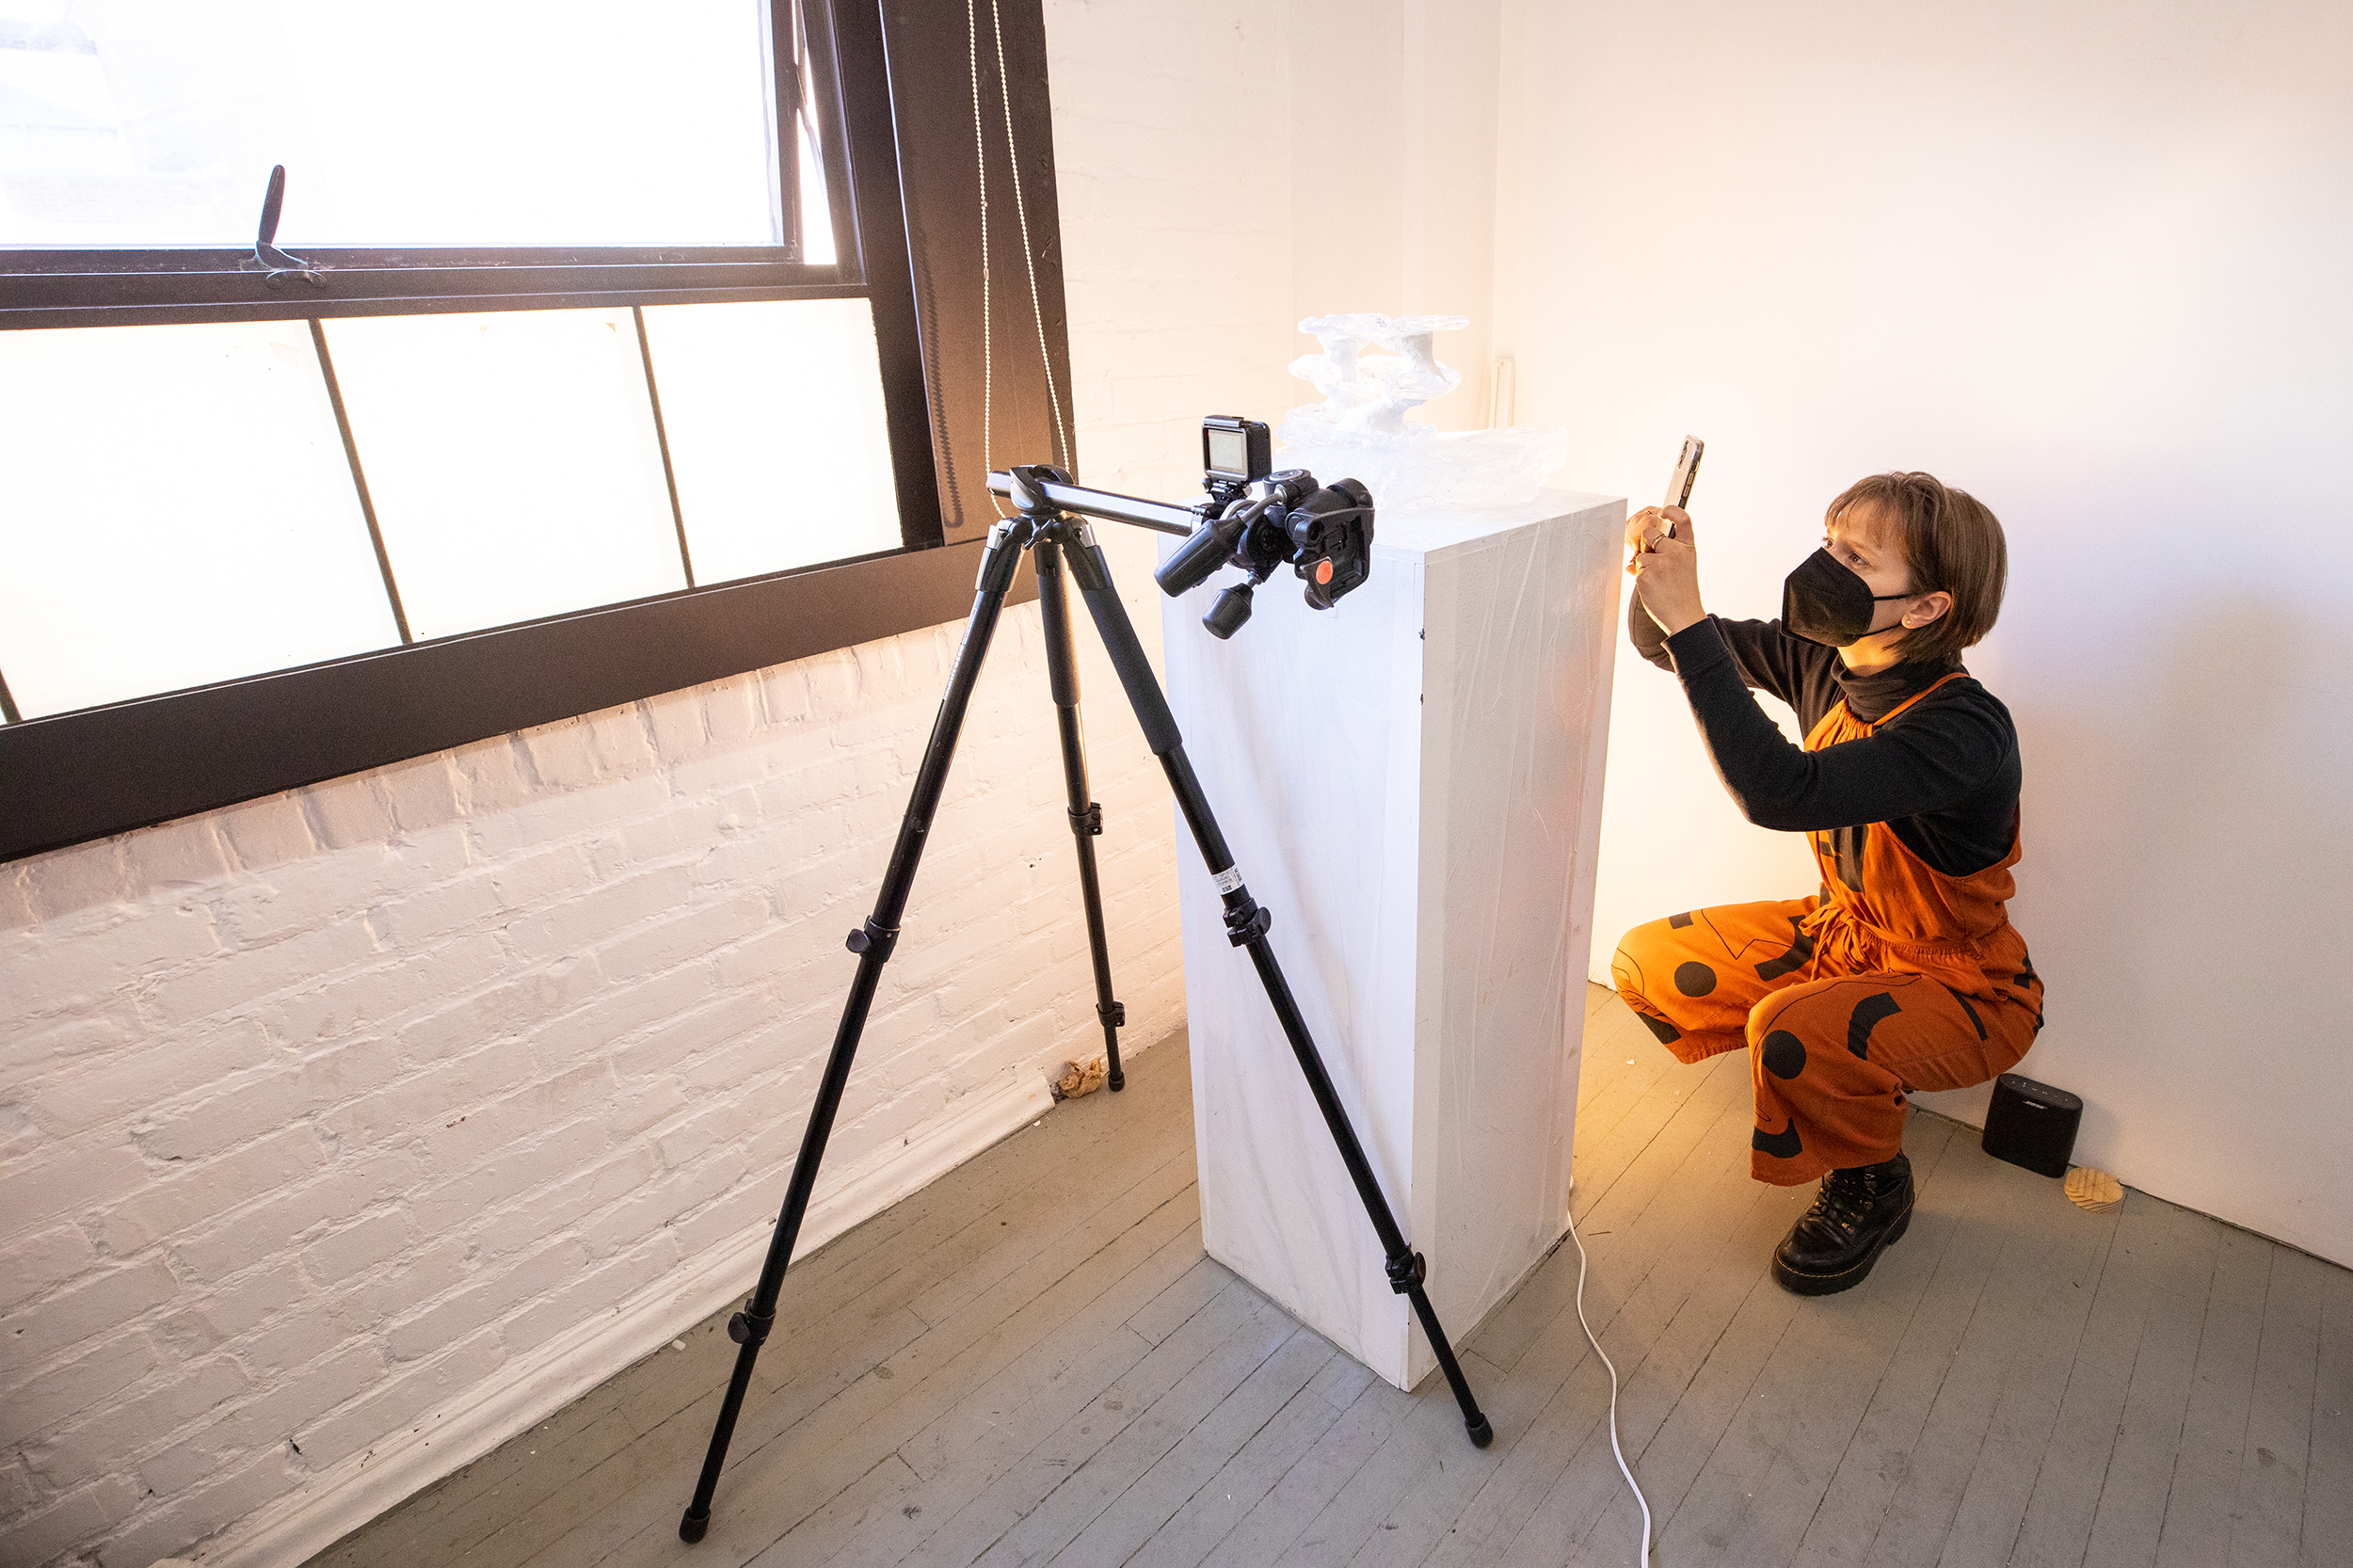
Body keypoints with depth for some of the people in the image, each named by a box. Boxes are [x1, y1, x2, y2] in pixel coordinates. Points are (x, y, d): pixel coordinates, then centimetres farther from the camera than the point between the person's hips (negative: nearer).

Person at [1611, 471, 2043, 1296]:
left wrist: (1688, 622, -47)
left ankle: (1872, 1186, 1)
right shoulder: (1823, 659, -11)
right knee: (1645, 964, -1)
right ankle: (1857, 1078, 19)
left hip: (1961, 991, -7)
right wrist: (1659, 575, -26)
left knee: (1793, 1033, -35)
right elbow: (1662, 645, -1)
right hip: (1842, 930, 7)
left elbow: (1782, 794, -48)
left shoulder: (1966, 730, -33)